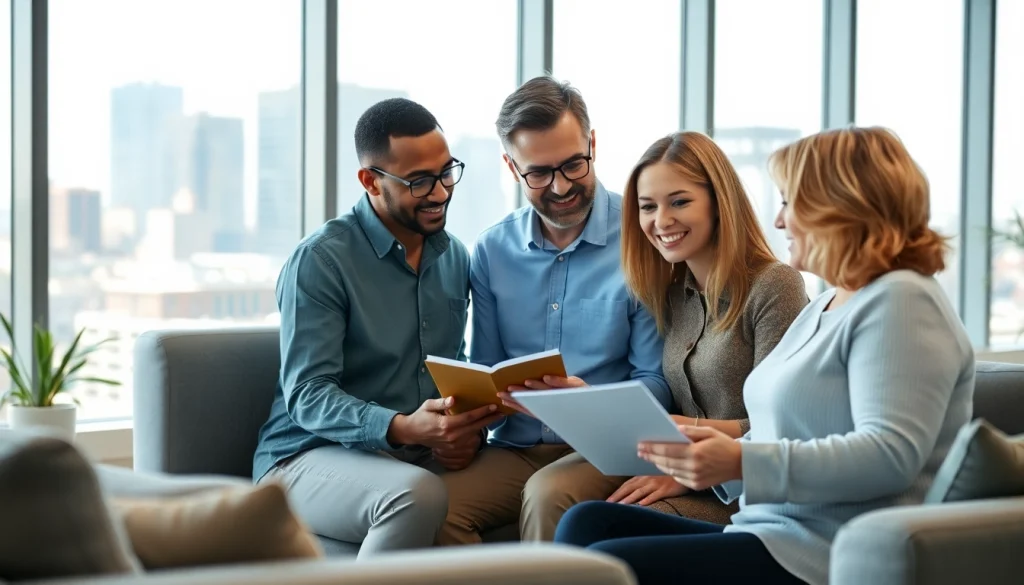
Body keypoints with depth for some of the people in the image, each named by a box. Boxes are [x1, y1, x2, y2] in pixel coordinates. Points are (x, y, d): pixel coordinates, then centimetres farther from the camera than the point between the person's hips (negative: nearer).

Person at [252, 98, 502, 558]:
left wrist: (467, 432, -7)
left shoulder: (454, 257, 11)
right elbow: (307, 396, -16)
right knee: (418, 494, -37)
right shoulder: (320, 260, -10)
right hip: (310, 458, -5)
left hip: (421, 458, 5)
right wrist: (403, 429, -33)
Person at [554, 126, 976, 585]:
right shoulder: (825, 306, 23)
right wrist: (701, 455, 4)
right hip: (772, 532, 10)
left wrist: (742, 462, -26)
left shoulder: (900, 302, -11)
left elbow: (891, 455, -23)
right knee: (588, 523, -2)